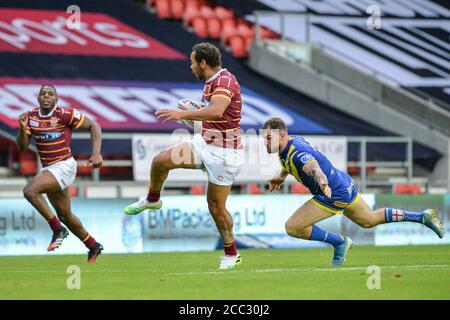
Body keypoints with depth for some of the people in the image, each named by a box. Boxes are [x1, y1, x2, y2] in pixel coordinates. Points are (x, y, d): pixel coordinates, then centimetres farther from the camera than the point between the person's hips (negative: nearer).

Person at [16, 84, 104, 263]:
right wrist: (23, 128, -16)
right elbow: (22, 146, 3)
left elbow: (94, 126, -7)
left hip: (64, 166, -7)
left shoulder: (66, 114, -13)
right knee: (65, 215, 16)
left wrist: (96, 154, -19)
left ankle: (58, 229, -15)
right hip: (48, 168, 7)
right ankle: (93, 246, 34)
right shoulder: (31, 117, 3)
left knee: (30, 191, -26)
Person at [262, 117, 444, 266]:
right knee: (369, 220, 29)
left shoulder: (297, 154, -30)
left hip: (335, 195, -10)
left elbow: (314, 167, -53)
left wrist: (322, 181, -73)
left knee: (292, 227, -12)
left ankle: (340, 242, 3)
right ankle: (423, 217, 33)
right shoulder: (293, 140, 0)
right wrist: (282, 175, 23)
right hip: (344, 184, 10)